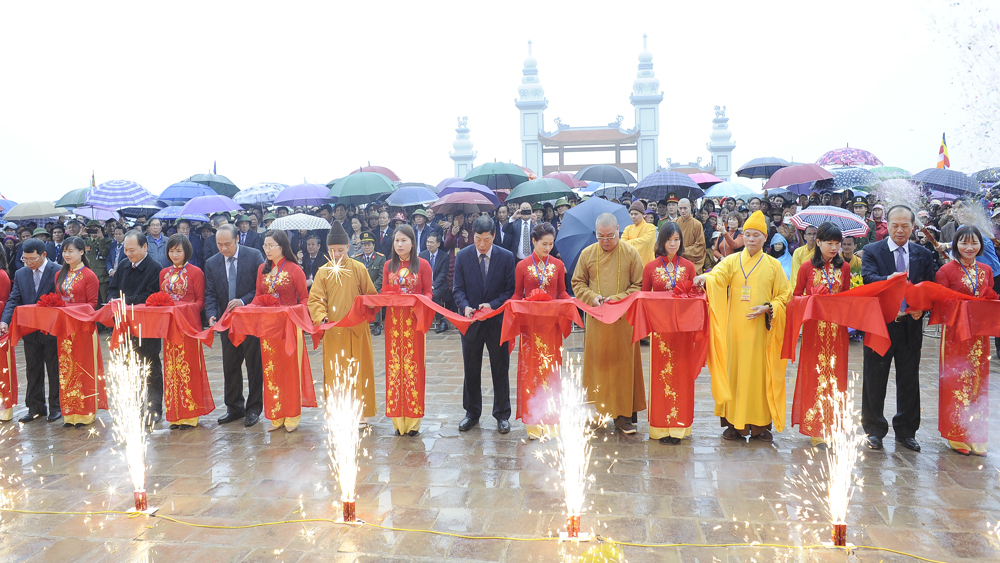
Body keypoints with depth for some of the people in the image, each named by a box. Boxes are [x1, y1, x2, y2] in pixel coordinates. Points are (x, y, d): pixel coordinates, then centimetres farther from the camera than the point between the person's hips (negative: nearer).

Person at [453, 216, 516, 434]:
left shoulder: (506, 257, -5)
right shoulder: (462, 256, -1)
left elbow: (511, 290, -4)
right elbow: (458, 289, -1)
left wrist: (492, 305, -20)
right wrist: (465, 307, -20)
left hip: (497, 320, -1)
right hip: (471, 320, 2)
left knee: (501, 369, 8)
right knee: (471, 369, 12)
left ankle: (502, 415, 22)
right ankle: (472, 413, 27)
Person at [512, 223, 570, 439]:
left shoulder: (558, 265, 7)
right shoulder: (522, 266, 3)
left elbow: (562, 293, 10)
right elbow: (517, 294, 6)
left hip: (551, 323, 1)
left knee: (551, 368, 4)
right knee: (530, 368, 0)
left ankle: (550, 417, 14)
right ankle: (533, 419, 6)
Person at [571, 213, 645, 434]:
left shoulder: (631, 253, 0)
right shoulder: (587, 253, 5)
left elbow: (639, 285, 0)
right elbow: (577, 283, 10)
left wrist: (617, 299, -14)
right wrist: (592, 297, -9)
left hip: (623, 319, -1)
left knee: (623, 364, 1)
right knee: (596, 364, 4)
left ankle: (623, 414, 7)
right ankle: (597, 409, 15)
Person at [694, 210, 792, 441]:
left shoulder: (773, 265, 9)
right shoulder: (732, 261, 8)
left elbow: (784, 296, 9)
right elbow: (717, 277, -10)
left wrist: (767, 308, -9)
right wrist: (706, 277, -33)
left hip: (761, 327, 0)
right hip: (735, 326, 0)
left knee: (760, 372, 0)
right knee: (735, 369, 1)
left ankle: (761, 424, 9)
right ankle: (735, 423, 9)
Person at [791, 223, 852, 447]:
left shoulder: (844, 267, 9)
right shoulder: (807, 267, 1)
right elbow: (796, 296, 5)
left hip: (837, 329, 2)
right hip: (814, 328, -2)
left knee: (835, 374, 5)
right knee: (814, 374, -1)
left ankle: (832, 425, 16)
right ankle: (814, 428, 6)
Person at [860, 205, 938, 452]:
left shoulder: (923, 255, 9)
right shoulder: (872, 251, -1)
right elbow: (868, 278, -18)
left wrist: (921, 308, -14)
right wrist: (889, 279, -39)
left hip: (910, 325, 3)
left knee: (909, 380, 10)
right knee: (875, 379, 5)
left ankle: (906, 431, 23)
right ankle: (875, 430, 18)